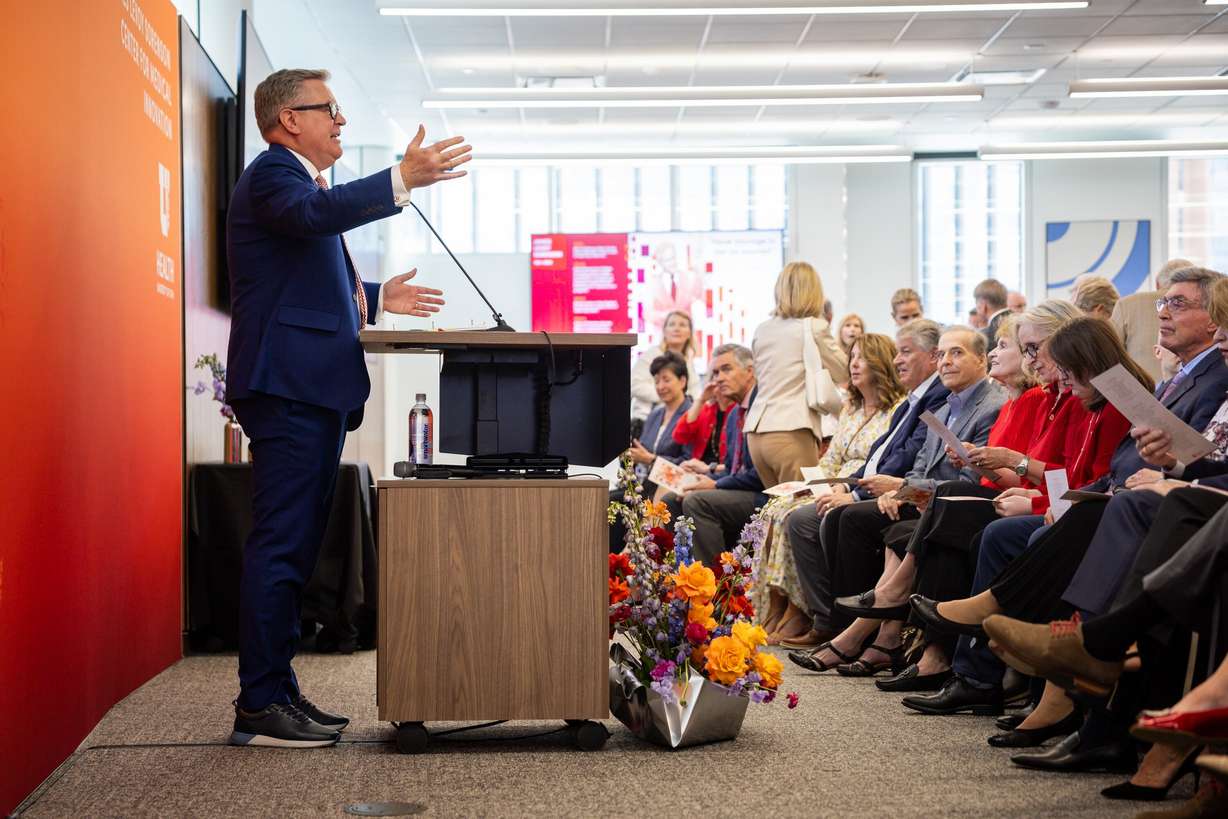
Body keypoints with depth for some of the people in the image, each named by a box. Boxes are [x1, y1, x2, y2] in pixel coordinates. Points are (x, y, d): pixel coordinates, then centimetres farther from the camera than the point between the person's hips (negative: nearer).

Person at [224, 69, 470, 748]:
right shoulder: (272, 173, -6)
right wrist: (403, 178, -38)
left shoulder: (296, 178, 26)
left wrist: (373, 298, 23)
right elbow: (316, 213, -30)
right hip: (287, 385, -11)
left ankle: (278, 691, 18)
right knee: (280, 545, -10)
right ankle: (259, 707, -8)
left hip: (315, 390, 11)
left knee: (297, 545, 12)